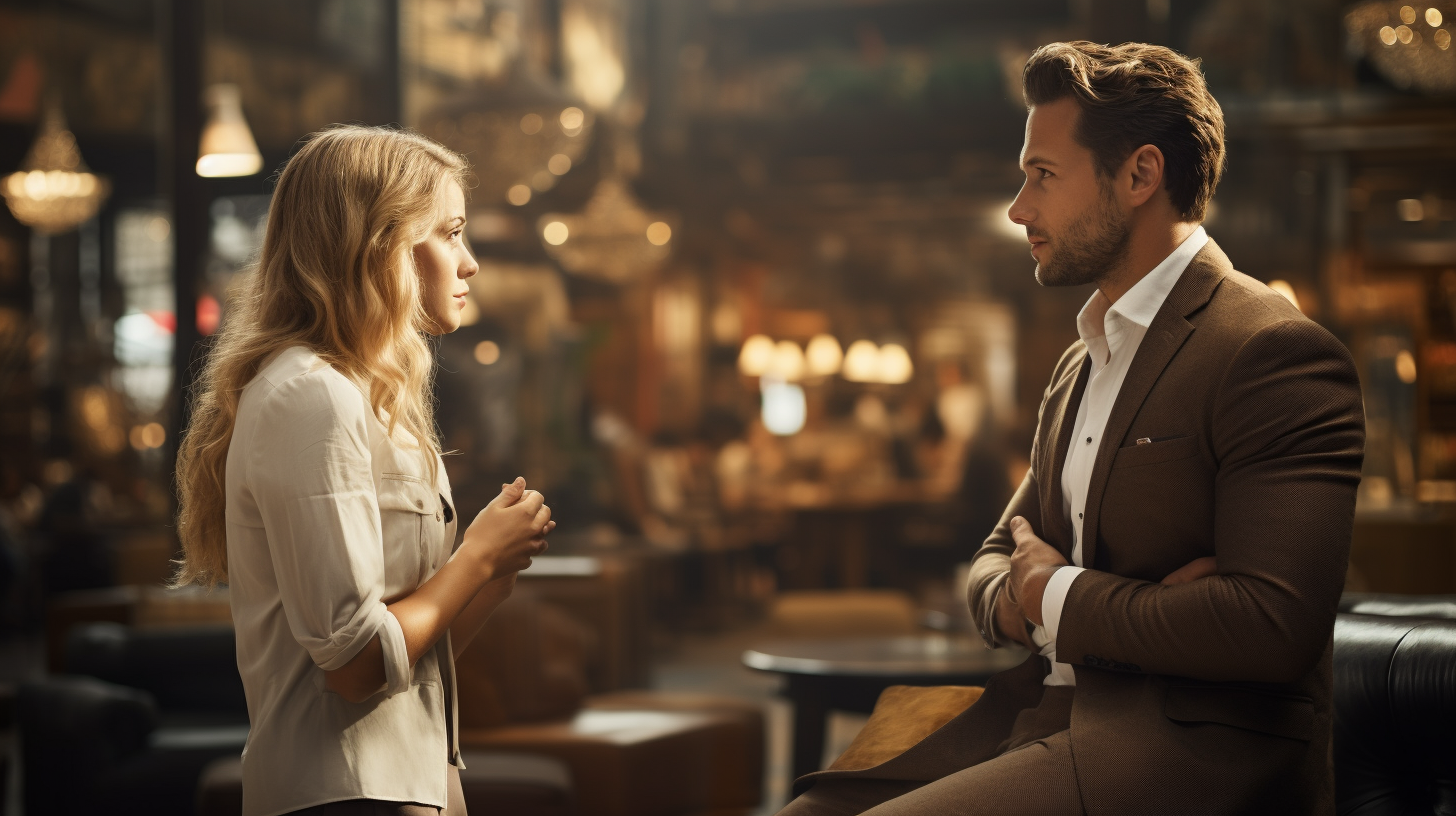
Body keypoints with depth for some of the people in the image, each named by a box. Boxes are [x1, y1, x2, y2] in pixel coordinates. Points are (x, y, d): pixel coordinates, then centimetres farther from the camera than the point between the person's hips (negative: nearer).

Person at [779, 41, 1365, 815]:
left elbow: (1274, 623, -21)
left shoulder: (1277, 353, -10)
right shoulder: (1080, 367, 19)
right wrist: (1018, 601, -2)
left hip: (1197, 745, -8)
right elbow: (994, 563, 24)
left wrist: (1055, 596, -8)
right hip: (1045, 714, 8)